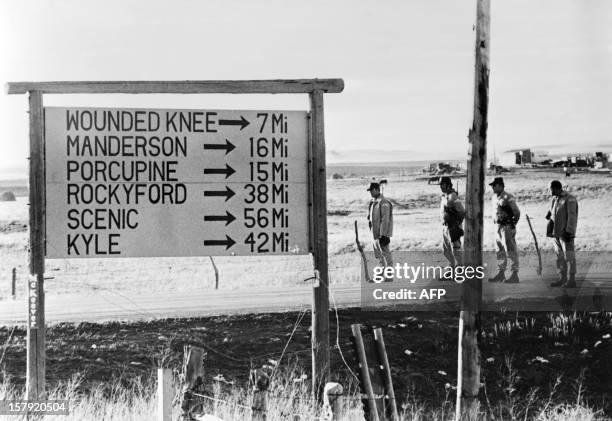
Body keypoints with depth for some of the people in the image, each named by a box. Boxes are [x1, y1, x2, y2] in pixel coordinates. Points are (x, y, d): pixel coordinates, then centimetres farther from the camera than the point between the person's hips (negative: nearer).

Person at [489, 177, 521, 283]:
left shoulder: (508, 198, -13)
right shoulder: (495, 197, 14)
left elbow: (517, 213, -12)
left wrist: (512, 225, -12)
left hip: (507, 227, -9)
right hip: (498, 227, 9)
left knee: (510, 251, -7)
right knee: (500, 251, 13)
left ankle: (514, 275, -6)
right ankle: (501, 273, 21)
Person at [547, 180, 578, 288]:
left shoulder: (570, 200, -12)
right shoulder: (554, 199, 12)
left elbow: (572, 217, -16)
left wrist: (569, 231, -21)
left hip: (565, 234, -8)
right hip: (555, 233, 8)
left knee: (569, 257, -5)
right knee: (560, 257, 11)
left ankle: (572, 281, -2)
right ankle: (562, 279, 17)